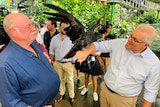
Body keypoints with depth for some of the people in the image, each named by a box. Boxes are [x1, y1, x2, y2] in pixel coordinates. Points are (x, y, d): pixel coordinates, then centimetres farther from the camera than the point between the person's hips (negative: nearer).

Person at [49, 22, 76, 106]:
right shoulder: (54, 38, 1)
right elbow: (51, 51, 7)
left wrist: (73, 61, -7)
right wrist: (52, 61, 5)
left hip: (68, 63, -2)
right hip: (57, 63, 3)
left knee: (70, 80, 7)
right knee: (60, 79, 16)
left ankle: (72, 96, 19)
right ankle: (61, 94, 33)